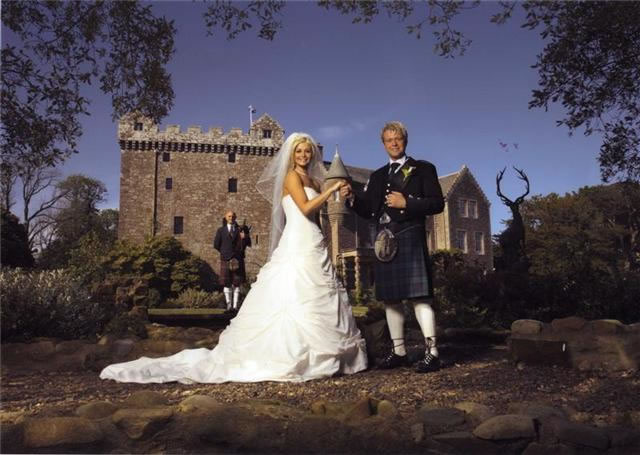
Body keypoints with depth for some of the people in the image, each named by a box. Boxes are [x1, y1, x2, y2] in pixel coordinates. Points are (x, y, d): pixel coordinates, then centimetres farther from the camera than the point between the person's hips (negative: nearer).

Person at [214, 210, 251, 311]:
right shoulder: (221, 230, 7)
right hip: (225, 260, 0)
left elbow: (249, 243, 1)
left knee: (237, 283, 0)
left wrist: (244, 237, -18)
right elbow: (216, 245, 5)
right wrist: (225, 252, 4)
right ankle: (229, 304, 12)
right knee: (226, 283, 1)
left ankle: (235, 306, 5)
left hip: (238, 260, 0)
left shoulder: (240, 229, 8)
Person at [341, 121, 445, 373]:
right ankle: (398, 351, 18)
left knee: (419, 296, -10)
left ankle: (432, 352, -5)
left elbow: (437, 203, -2)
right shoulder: (378, 176, 20)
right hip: (385, 241, 5)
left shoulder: (423, 169, 7)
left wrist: (407, 203, -14)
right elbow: (368, 210, 15)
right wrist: (352, 198, -4)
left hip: (410, 238, -5)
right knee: (390, 298, 8)